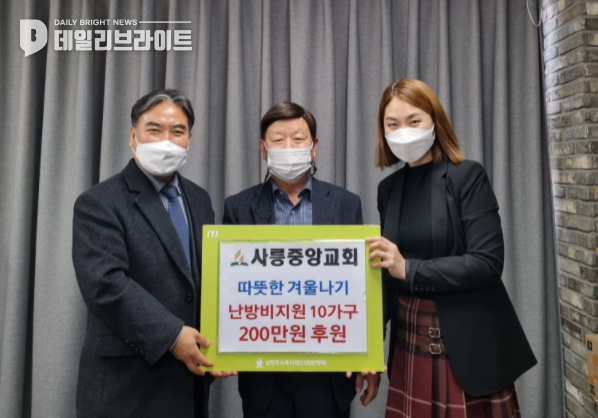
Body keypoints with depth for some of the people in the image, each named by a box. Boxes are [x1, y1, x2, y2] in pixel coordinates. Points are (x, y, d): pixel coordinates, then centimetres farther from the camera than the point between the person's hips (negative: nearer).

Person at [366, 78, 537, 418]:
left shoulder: (467, 176, -8)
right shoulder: (389, 188, 6)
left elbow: (488, 263, -16)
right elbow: (389, 275, 9)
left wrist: (409, 269, -23)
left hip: (468, 342, -4)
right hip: (410, 342, 4)